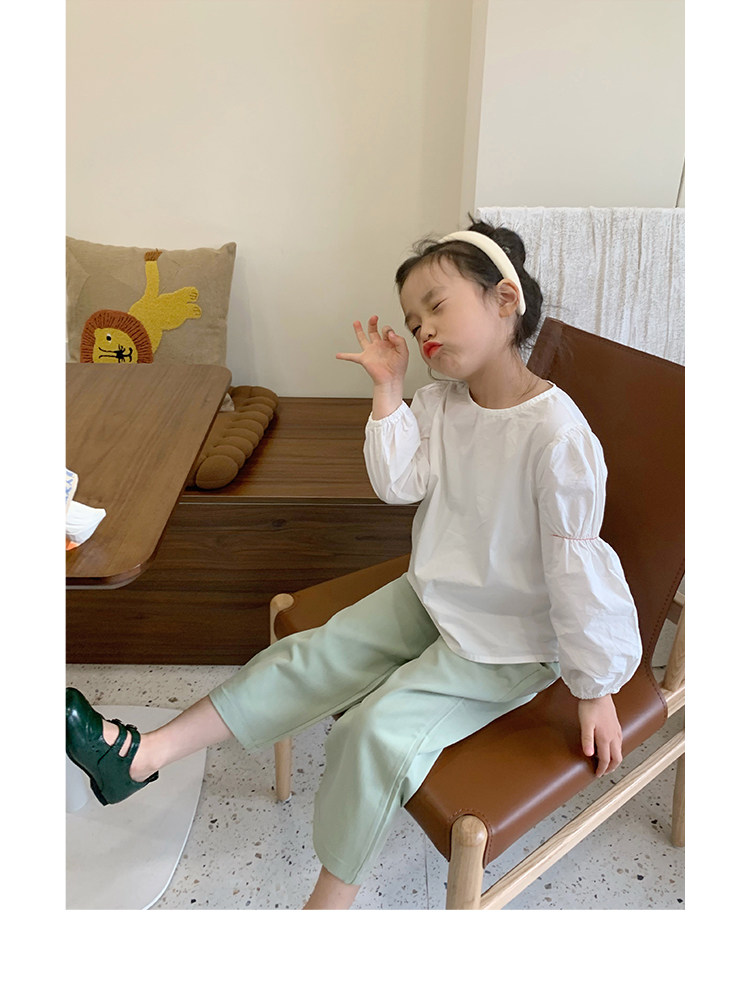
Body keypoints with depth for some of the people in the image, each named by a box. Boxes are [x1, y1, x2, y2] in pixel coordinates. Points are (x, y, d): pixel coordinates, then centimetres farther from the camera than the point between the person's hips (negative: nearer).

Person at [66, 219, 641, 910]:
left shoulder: (557, 433, -24)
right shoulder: (440, 400, -2)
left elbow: (578, 563, -21)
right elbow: (398, 483, -7)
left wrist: (596, 687, -13)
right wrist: (388, 389, -13)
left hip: (507, 643, -7)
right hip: (429, 598, 7)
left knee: (378, 727, -20)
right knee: (309, 658, -1)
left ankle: (334, 894, 5)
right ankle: (144, 754, 4)